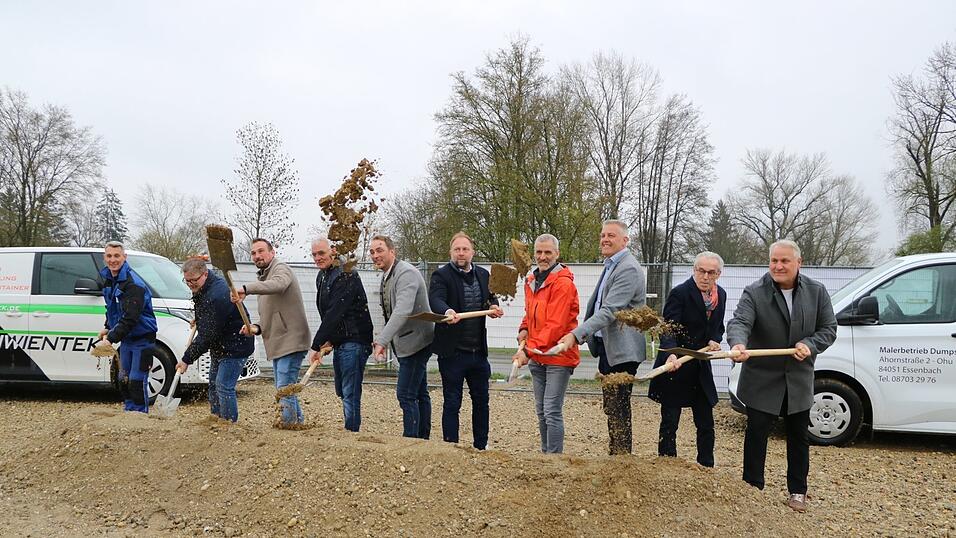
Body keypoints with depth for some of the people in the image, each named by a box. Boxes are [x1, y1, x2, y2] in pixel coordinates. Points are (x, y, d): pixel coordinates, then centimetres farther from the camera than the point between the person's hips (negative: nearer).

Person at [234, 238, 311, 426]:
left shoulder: (281, 269, -8)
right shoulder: (263, 278, 22)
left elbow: (278, 284, -36)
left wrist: (246, 289, -46)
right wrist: (257, 328, 4)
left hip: (291, 341, -10)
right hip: (278, 345, 10)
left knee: (284, 389, -13)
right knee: (285, 389, 16)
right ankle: (299, 422, 26)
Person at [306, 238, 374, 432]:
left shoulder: (346, 276, -17)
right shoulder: (322, 277, 13)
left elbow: (334, 313, -23)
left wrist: (316, 345, -23)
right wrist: (328, 339, 8)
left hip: (354, 341, -10)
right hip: (338, 341, 10)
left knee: (350, 393, -10)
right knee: (341, 391, 17)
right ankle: (351, 430, 28)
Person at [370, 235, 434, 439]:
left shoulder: (406, 273, -19)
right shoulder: (386, 277, 12)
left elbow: (403, 311, -31)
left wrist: (382, 341, -36)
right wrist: (382, 339, 8)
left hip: (415, 342, -10)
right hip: (407, 343, 10)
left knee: (406, 395, -10)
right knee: (420, 394, 16)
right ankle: (423, 439, 25)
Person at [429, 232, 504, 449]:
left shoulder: (483, 274, 10)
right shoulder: (441, 275, -7)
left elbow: (491, 297, 24)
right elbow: (435, 299, -23)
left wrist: (494, 307, -1)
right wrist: (447, 311, -45)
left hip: (478, 350, 6)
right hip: (452, 351, -6)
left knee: (481, 400, 15)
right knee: (452, 404, 3)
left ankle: (480, 447, 29)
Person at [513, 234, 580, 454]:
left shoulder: (563, 283, -14)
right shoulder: (531, 281, 12)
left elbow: (555, 326, -20)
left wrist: (529, 351, -22)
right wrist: (524, 330, 4)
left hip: (558, 357, -8)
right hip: (536, 358, 8)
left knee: (552, 412, -10)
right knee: (541, 411, 13)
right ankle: (546, 454, 22)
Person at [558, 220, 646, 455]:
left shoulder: (628, 269, -16)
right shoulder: (610, 266, 16)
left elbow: (609, 311, -25)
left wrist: (576, 335, -30)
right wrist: (580, 336, 18)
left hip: (621, 350, -10)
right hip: (607, 347, 10)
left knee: (618, 409, -6)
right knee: (611, 407, 16)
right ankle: (613, 454, 25)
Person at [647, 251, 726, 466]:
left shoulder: (721, 295, 6)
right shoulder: (679, 293, -15)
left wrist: (715, 341, -3)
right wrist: (671, 355, -40)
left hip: (701, 369, 6)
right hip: (675, 368, -6)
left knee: (706, 425, 11)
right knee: (669, 424, 2)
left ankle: (706, 470, 23)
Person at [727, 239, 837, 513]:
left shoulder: (816, 292, -2)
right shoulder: (754, 292, -13)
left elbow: (828, 328, 1)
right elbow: (739, 321, -28)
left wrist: (810, 345, -19)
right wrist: (738, 344, -50)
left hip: (799, 380, 3)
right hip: (762, 380, -3)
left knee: (798, 437, 14)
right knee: (756, 435, 2)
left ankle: (797, 491, 29)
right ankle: (752, 490, 15)